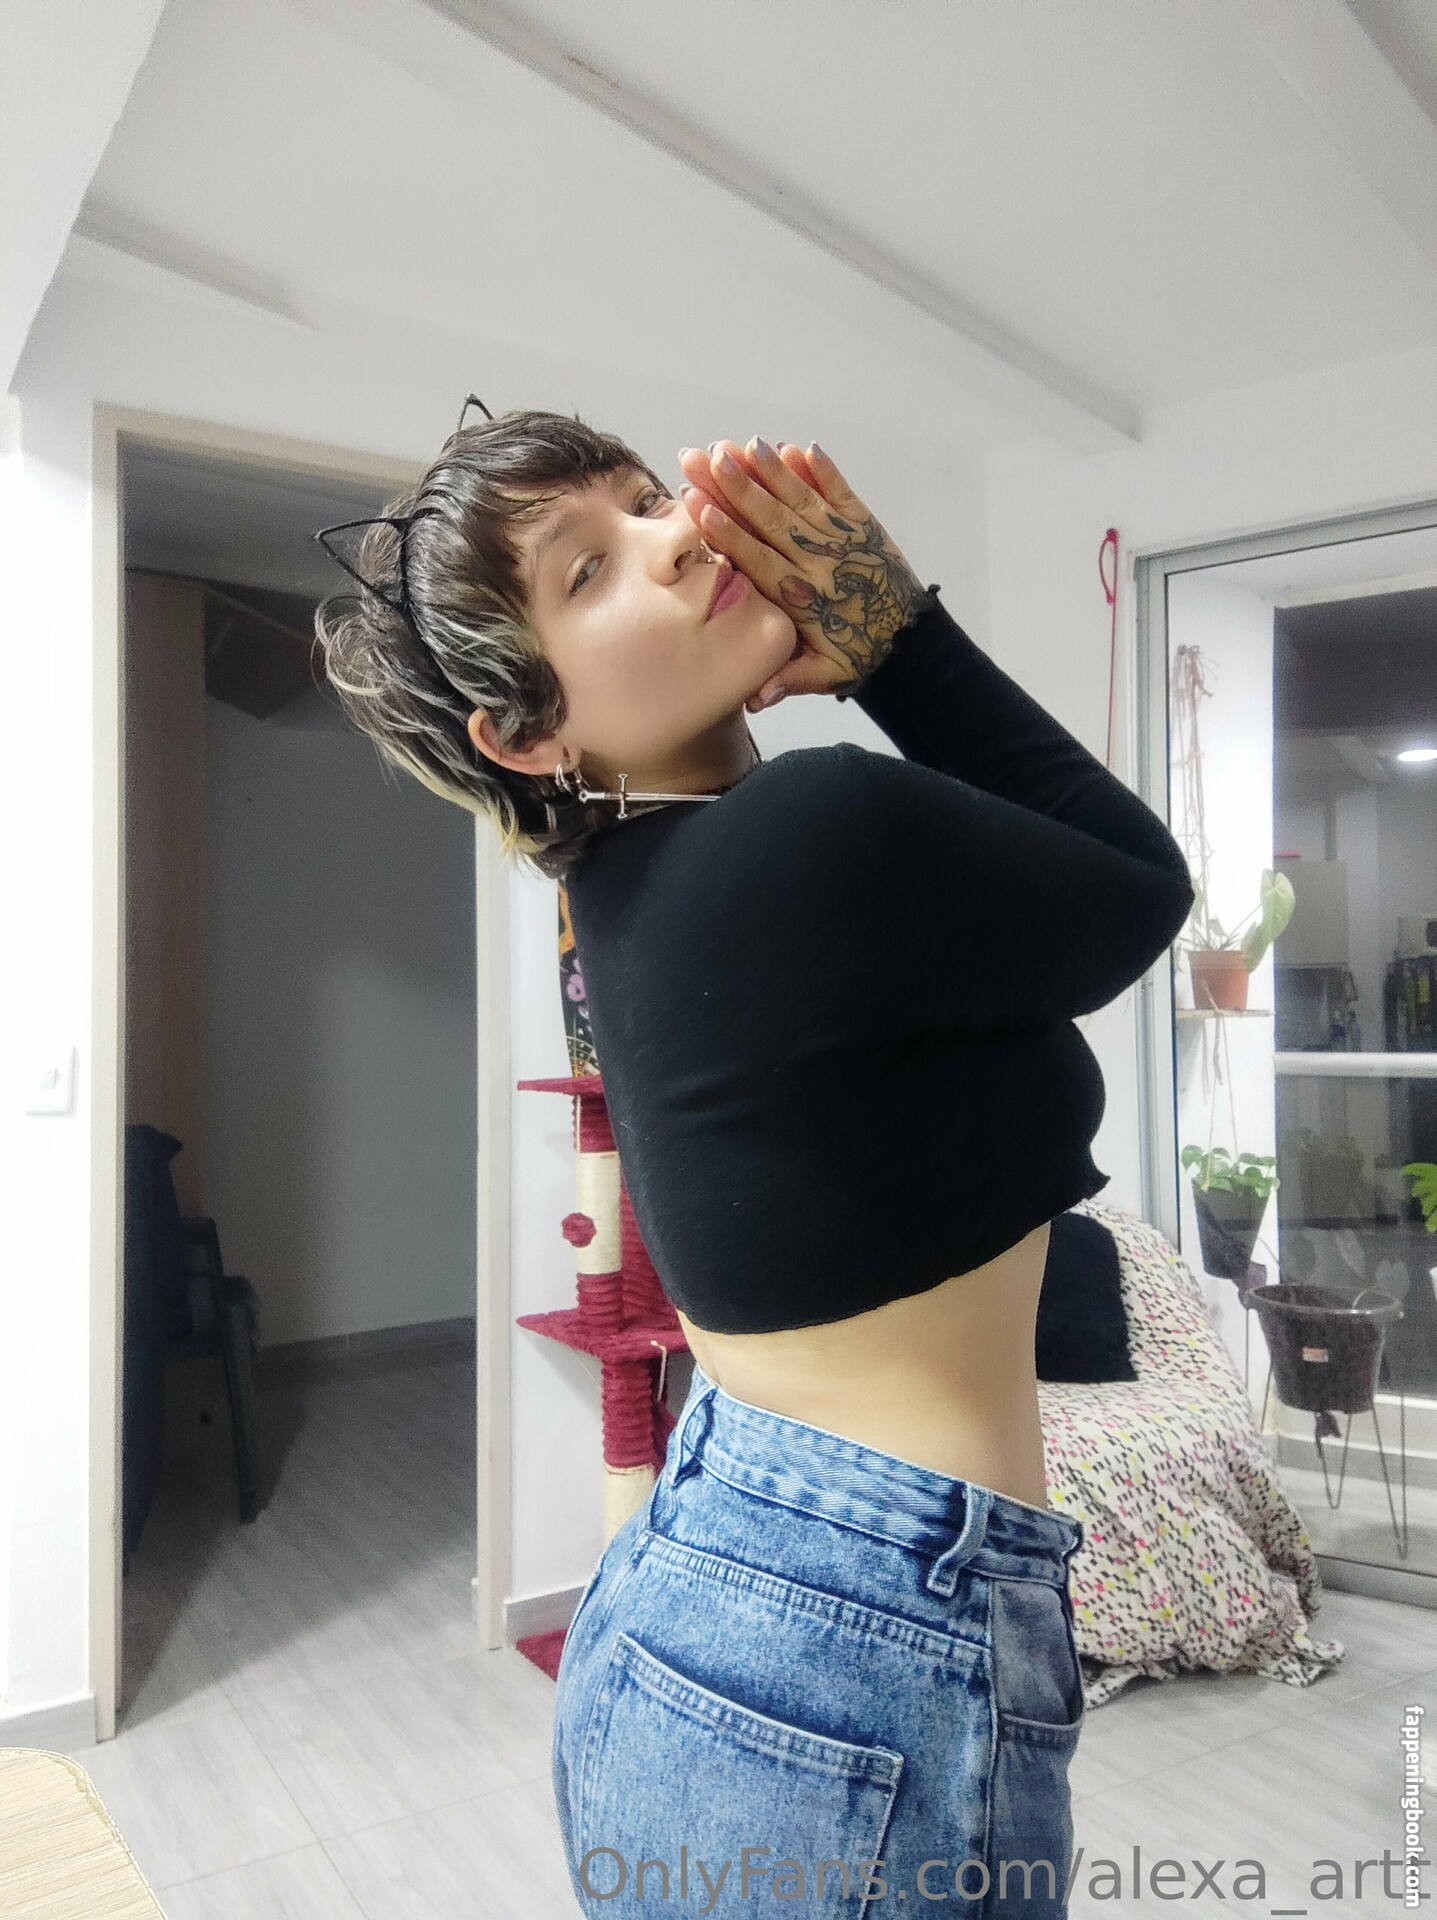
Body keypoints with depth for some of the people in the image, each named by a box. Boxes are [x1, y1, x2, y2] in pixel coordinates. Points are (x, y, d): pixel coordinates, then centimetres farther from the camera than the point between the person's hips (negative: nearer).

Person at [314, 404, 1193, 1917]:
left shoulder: (634, 869, 2)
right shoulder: (825, 831, -25)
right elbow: (1143, 890, -6)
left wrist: (841, 651, 0)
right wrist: (895, 634, -10)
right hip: (865, 1649, -8)